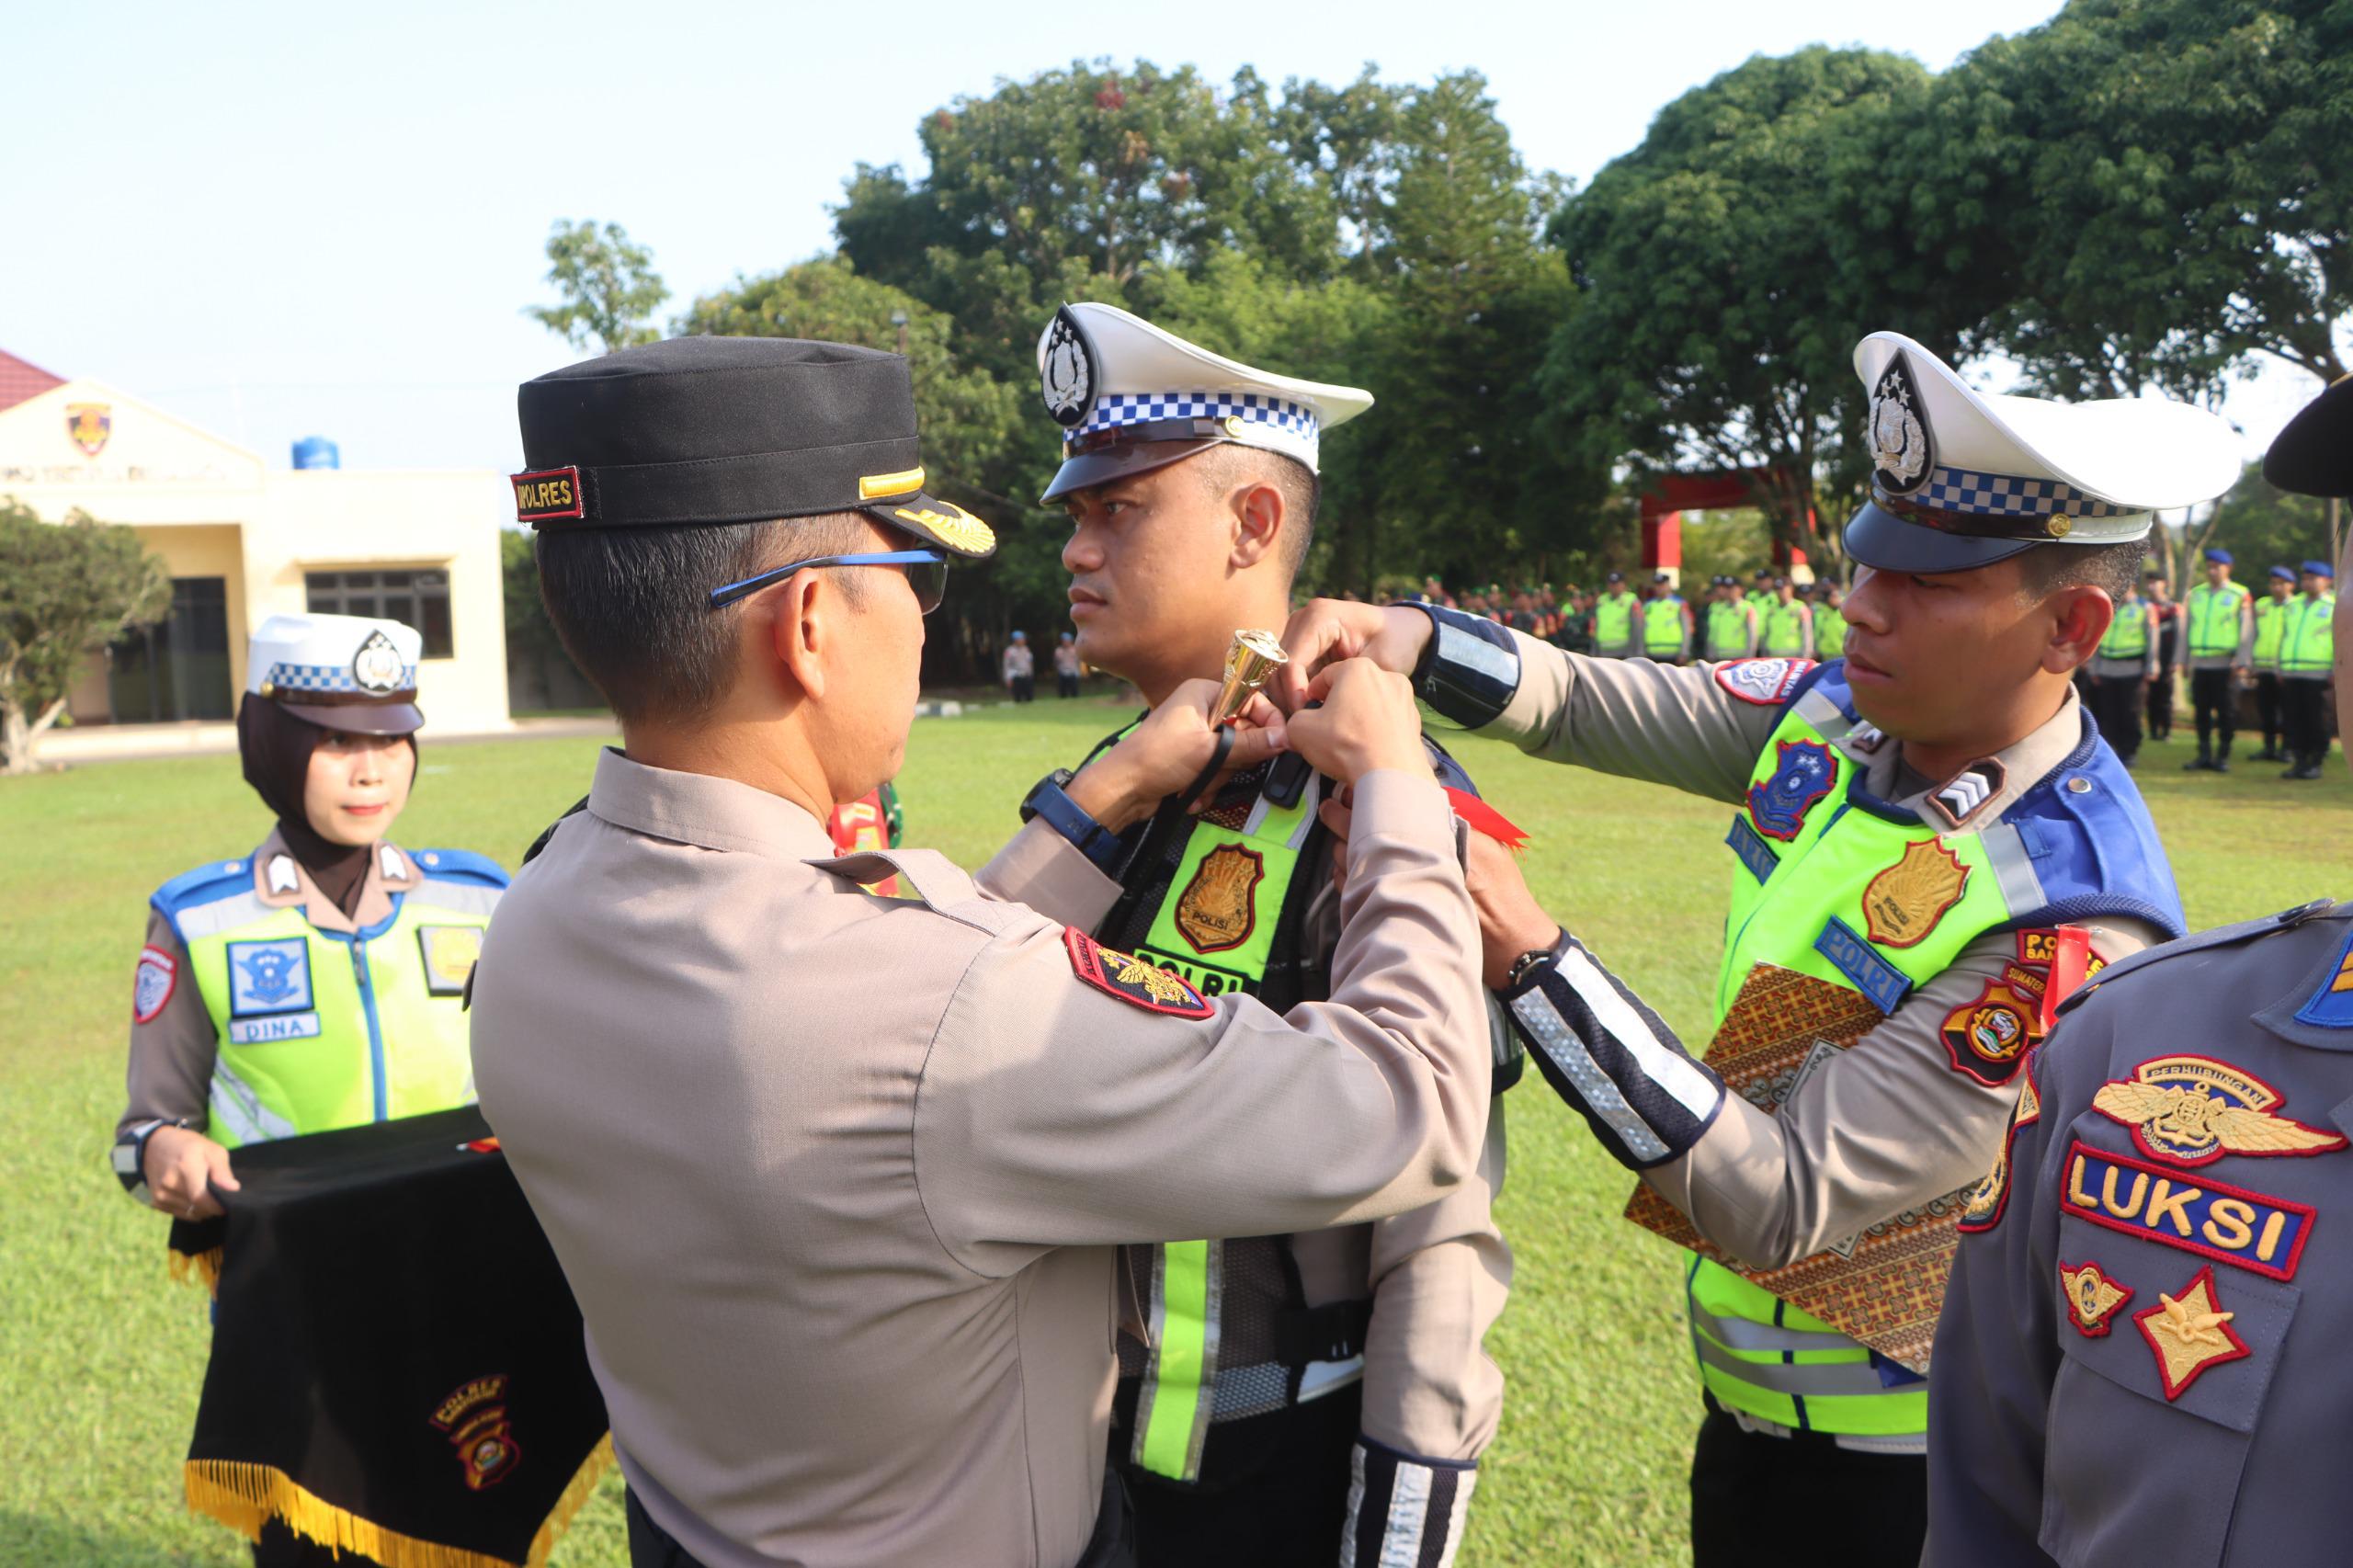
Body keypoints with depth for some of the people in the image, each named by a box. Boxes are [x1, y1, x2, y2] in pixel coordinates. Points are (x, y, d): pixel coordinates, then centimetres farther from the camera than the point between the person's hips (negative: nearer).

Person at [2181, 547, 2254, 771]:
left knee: (2227, 714, 0)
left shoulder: (2240, 595, 1)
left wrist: (2242, 662, -11)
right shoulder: (2195, 594, 13)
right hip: (2199, 663, 4)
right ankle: (2204, 755, 12)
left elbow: (2247, 631, -3)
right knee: (2201, 712, 5)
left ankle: (2223, 757, 7)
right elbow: (2185, 628, 16)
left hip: (2226, 665, -4)